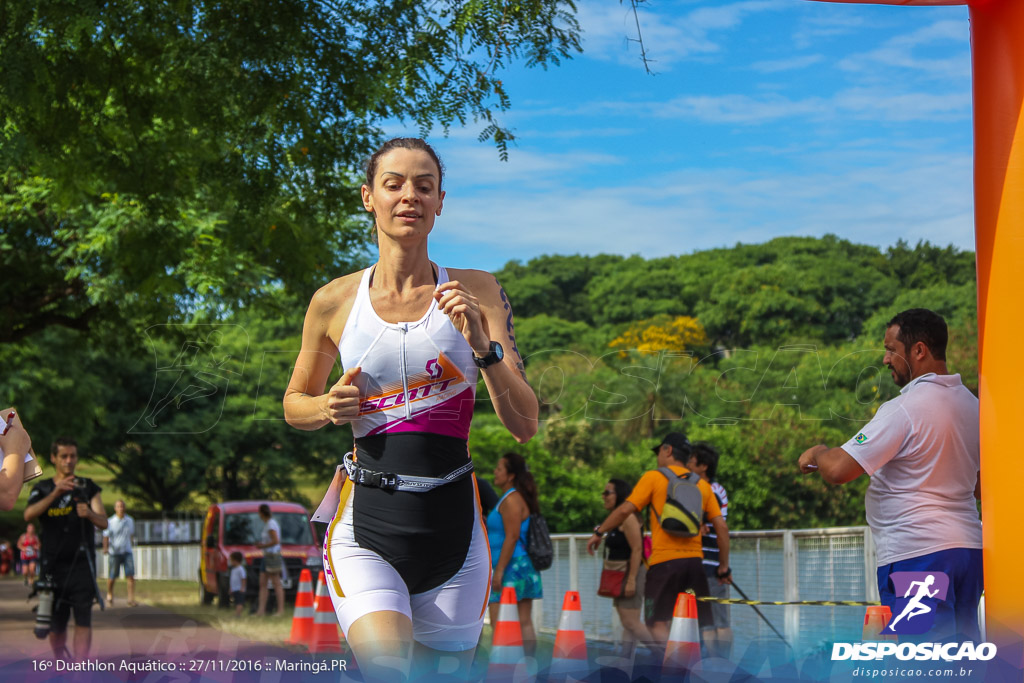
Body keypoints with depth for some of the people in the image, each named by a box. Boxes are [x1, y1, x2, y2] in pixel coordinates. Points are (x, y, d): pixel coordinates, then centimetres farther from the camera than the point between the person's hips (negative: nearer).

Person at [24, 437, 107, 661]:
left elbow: (103, 523, -2)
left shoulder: (88, 488, 8)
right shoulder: (42, 489, 7)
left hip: (82, 564, 0)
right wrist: (55, 493, -30)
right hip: (53, 565, 0)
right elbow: (28, 515, -14)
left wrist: (90, 514, -26)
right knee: (55, 625, 5)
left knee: (83, 619, -13)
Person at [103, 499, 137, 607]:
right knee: (112, 577, 3)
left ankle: (131, 599, -12)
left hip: (127, 552, 2)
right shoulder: (110, 522, -4)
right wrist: (105, 548, -19)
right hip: (114, 552, -2)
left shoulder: (130, 520, 8)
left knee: (130, 575, -11)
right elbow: (106, 536, -4)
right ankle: (109, 595, 31)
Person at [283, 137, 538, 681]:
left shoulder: (477, 292, 2)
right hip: (366, 524, -1)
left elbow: (524, 426, -2)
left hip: (452, 523, 2)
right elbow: (295, 404, 19)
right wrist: (330, 407, -4)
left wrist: (482, 345, -16)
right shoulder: (334, 301, 3)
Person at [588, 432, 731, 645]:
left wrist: (598, 532, 9)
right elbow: (721, 527, 9)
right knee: (700, 626, 7)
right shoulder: (702, 485, 14)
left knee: (658, 623, -7)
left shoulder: (653, 477, 3)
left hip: (664, 561, -4)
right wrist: (724, 567, 15)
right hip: (695, 560, 4)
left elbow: (625, 510, -4)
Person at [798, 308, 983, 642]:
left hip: (915, 551, -8)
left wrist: (816, 452, 3)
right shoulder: (971, 404, 12)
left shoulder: (903, 409, -15)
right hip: (969, 546, 9)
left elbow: (838, 470, -19)